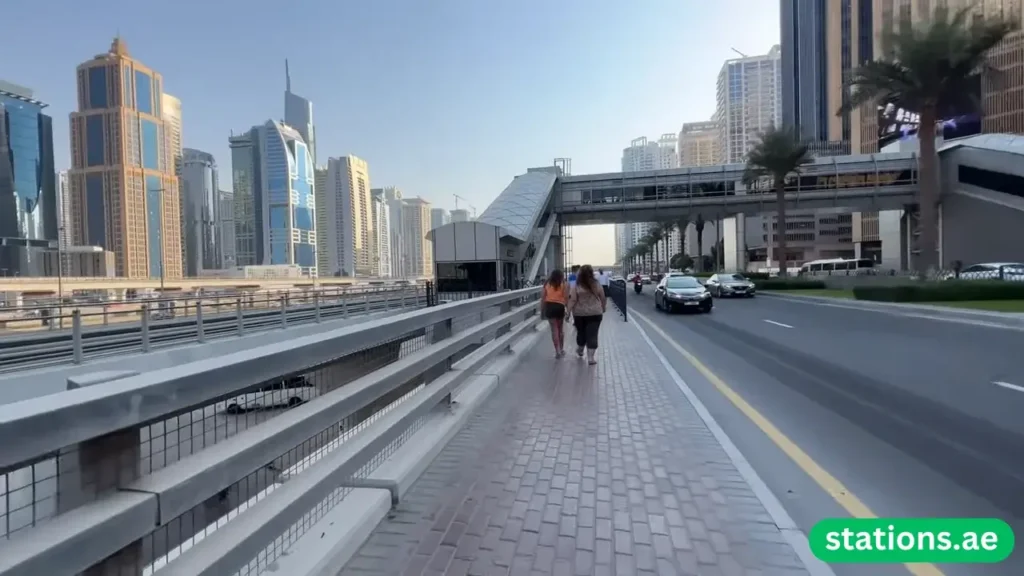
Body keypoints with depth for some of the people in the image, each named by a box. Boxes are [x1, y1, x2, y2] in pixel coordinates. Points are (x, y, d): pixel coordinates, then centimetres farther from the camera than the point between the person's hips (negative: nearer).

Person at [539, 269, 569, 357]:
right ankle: (561, 349, 27)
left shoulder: (547, 283, 11)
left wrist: (542, 311, 12)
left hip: (549, 307, 1)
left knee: (554, 329, 3)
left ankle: (558, 351, -1)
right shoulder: (564, 284, 7)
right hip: (559, 307, -1)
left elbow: (543, 298, 7)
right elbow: (566, 297, -5)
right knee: (561, 329, 16)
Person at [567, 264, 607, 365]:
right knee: (592, 335, 0)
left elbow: (572, 300, -11)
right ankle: (590, 358, -4)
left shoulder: (577, 287, -7)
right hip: (595, 313, 0)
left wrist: (568, 312, -8)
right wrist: (603, 309, 21)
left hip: (579, 314, 0)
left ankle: (579, 350, 40)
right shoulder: (597, 285, -1)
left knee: (581, 332, 19)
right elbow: (603, 299, 7)